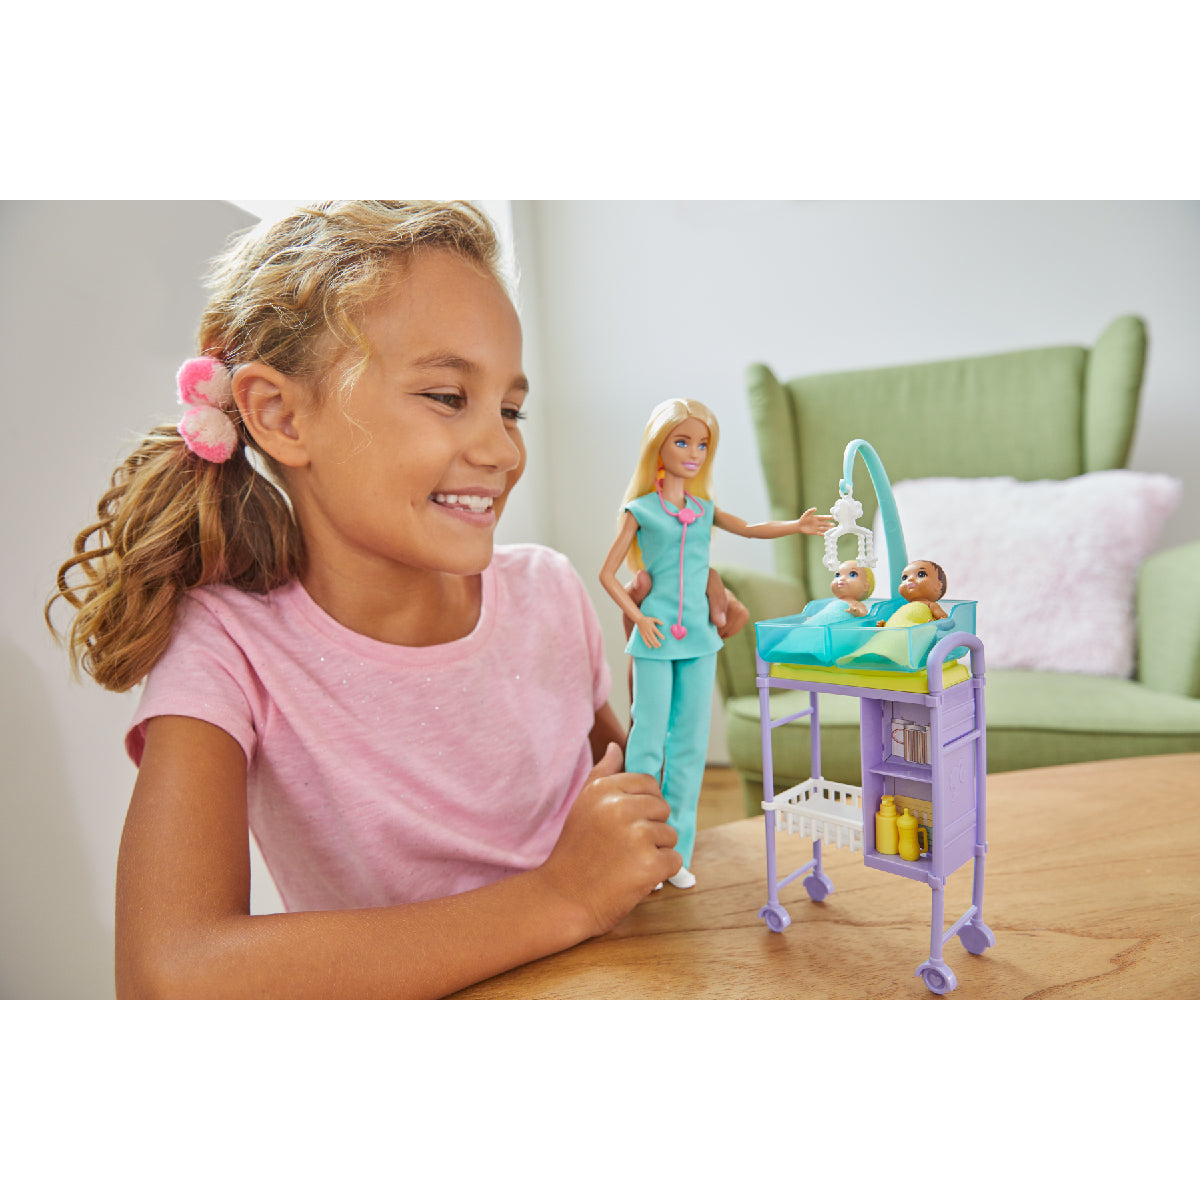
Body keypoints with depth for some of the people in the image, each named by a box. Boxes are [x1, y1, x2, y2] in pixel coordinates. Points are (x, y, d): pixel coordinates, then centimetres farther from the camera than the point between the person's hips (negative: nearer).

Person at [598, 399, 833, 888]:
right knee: (648, 741, 1)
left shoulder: (704, 510, 12)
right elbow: (607, 574, 0)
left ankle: (677, 852, 19)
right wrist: (637, 618, -9)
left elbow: (750, 529, 1)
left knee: (690, 745, 8)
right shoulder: (641, 510, 0)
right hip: (655, 638, -4)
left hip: (698, 638, 5)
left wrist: (797, 525, -15)